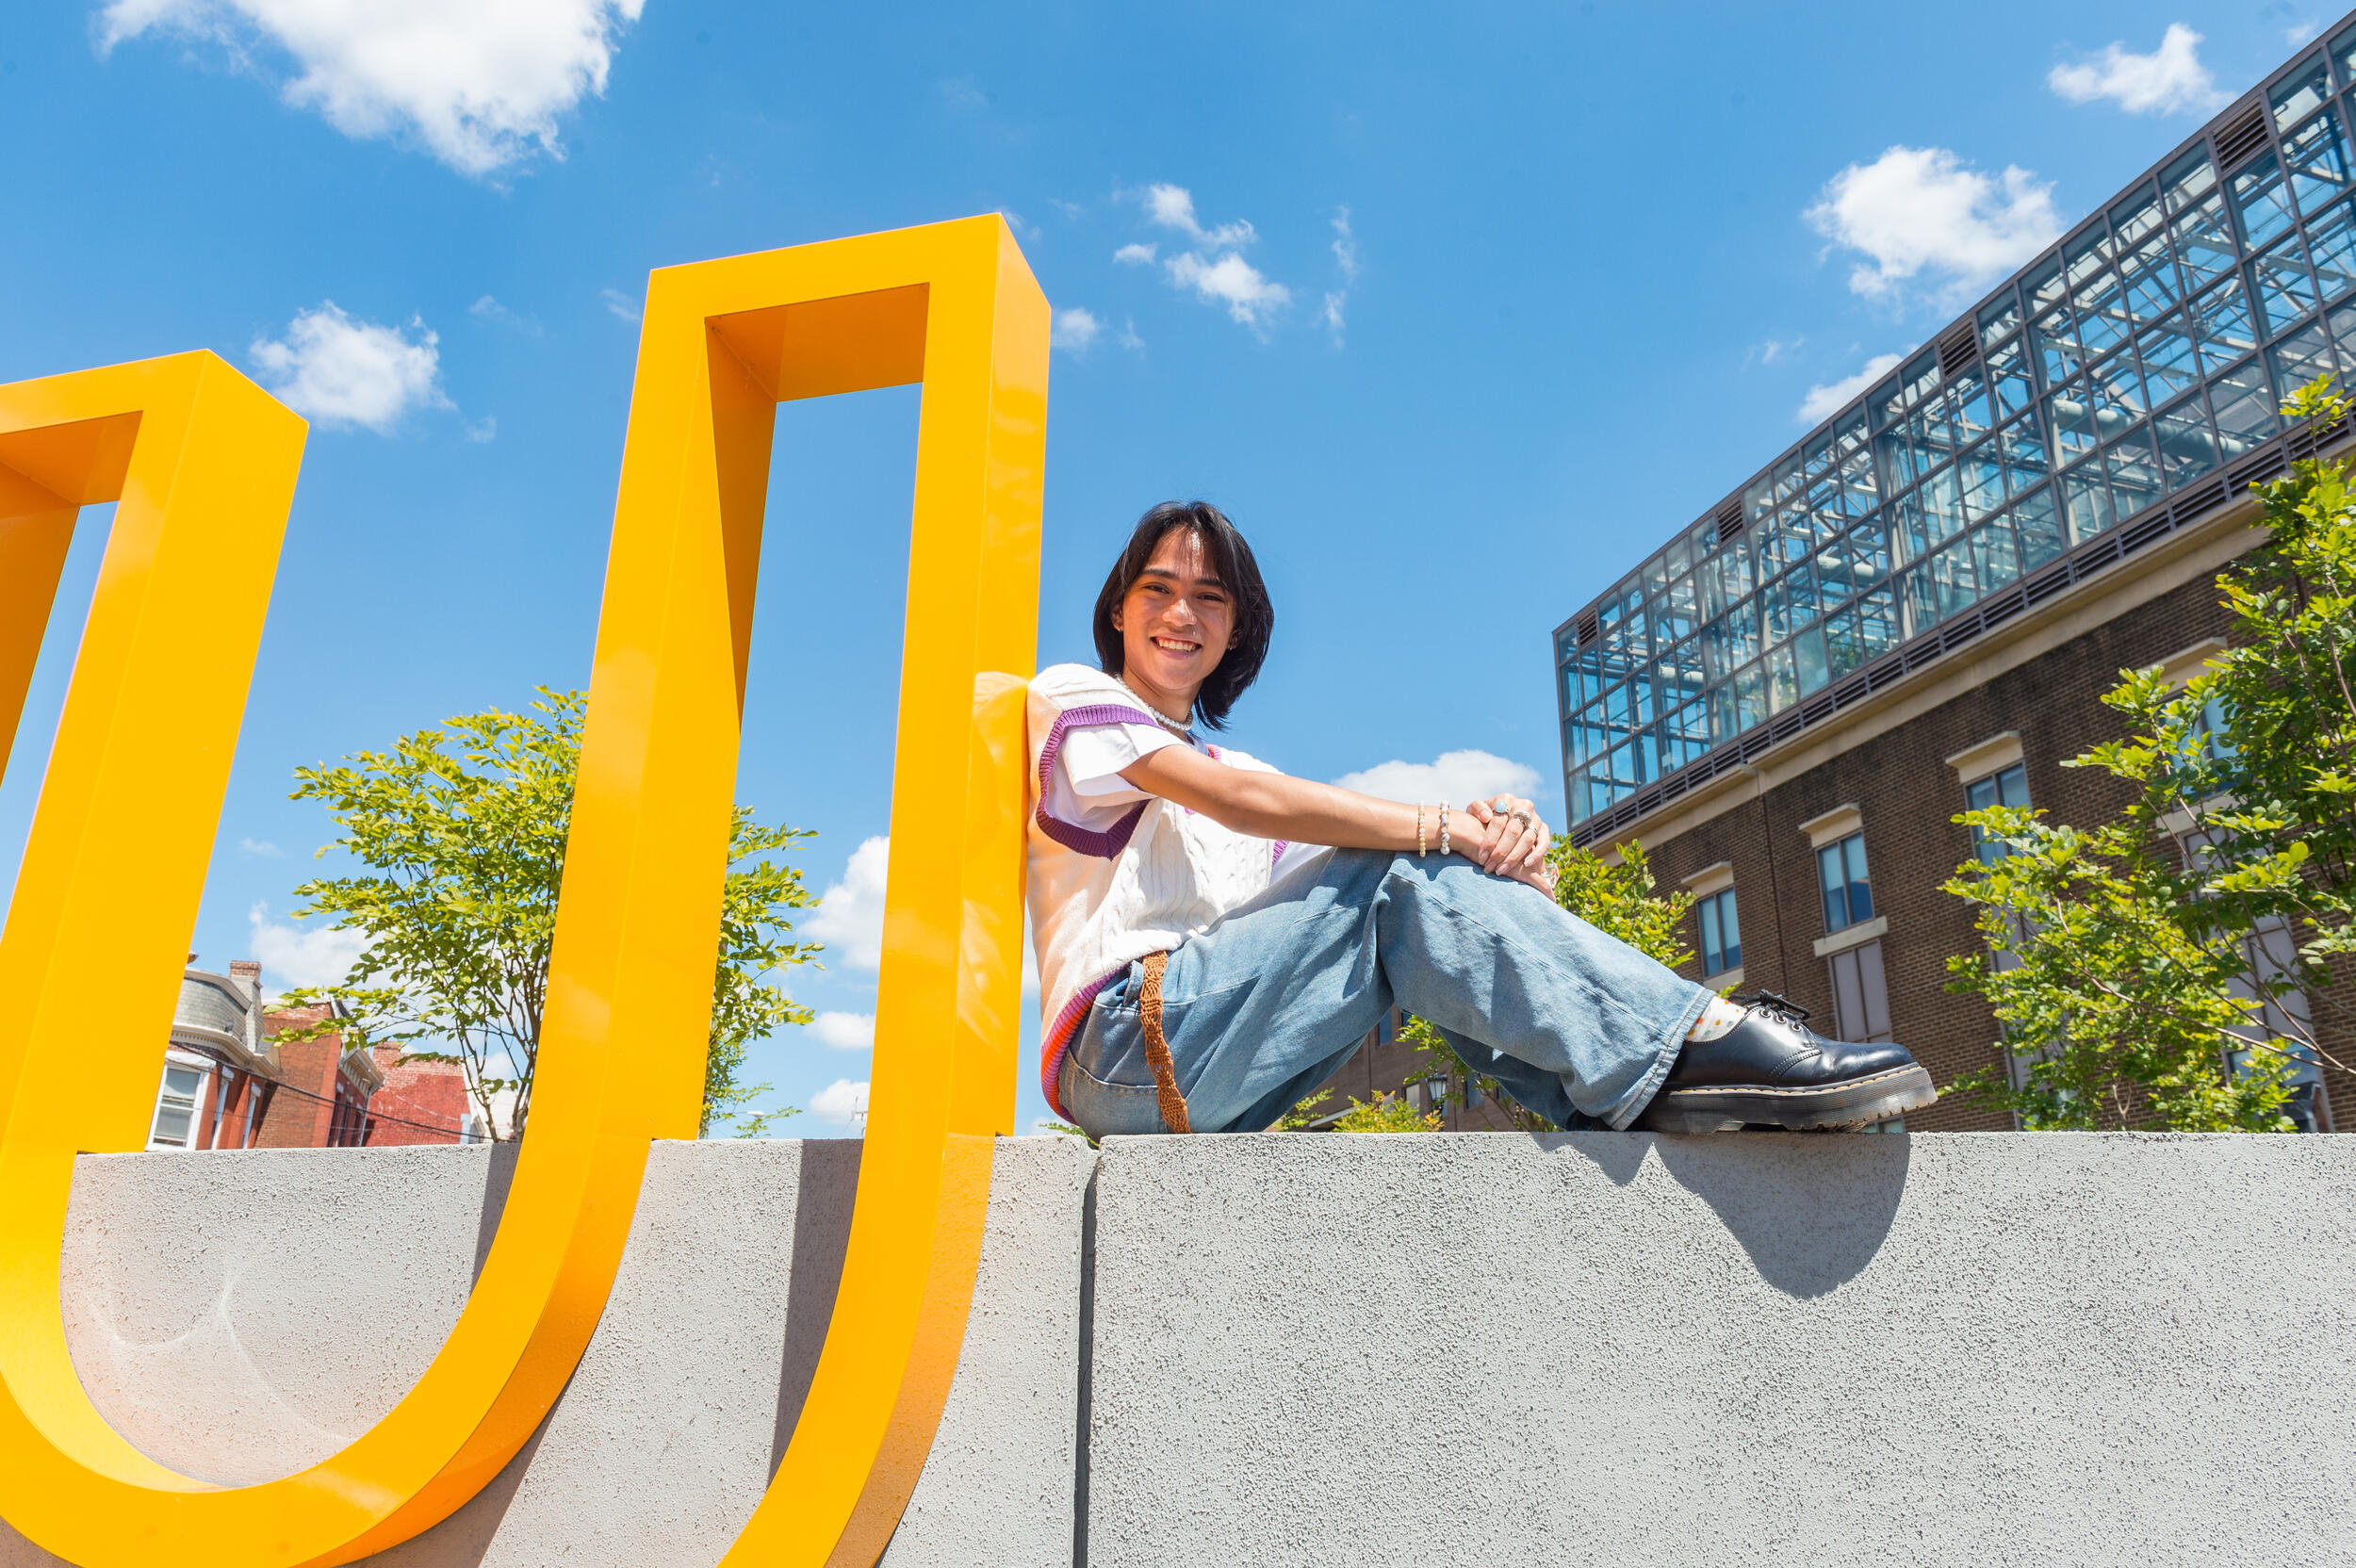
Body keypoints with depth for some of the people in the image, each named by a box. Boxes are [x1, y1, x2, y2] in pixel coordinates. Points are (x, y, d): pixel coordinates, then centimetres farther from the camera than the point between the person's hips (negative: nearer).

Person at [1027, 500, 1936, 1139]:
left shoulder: (1224, 762, 26)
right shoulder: (1071, 695, 6)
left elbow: (1333, 846, 6)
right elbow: (1237, 799, -13)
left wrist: (1493, 829, -16)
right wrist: (1446, 828, -18)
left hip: (1216, 1086, 6)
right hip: (1121, 1041, -6)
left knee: (1412, 876, -10)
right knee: (1405, 883, -20)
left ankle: (1636, 1099, -18)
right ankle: (1696, 1047, -22)